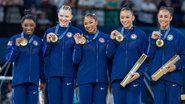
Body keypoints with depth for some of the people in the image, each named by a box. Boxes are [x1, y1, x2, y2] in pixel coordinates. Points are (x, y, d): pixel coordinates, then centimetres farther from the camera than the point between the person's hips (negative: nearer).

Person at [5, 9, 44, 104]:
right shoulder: (15, 39, 2)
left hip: (33, 80, 2)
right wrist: (16, 46, -16)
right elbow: (9, 58, -1)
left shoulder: (38, 41, 9)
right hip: (19, 79, -2)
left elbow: (41, 62, 13)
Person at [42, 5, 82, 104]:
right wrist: (48, 42, -5)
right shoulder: (50, 31, 10)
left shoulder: (76, 32, 6)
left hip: (69, 73, -1)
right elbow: (44, 53, 8)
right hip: (53, 72, 1)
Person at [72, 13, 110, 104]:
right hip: (85, 80, 0)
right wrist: (78, 44, -11)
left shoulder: (105, 38, 6)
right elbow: (76, 60, 0)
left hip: (101, 79, 0)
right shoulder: (81, 38, 5)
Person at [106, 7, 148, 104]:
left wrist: (139, 73, -11)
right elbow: (109, 54, 6)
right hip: (117, 77, 2)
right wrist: (112, 40, -8)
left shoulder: (141, 34, 3)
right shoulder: (116, 33, 10)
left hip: (134, 77, -2)